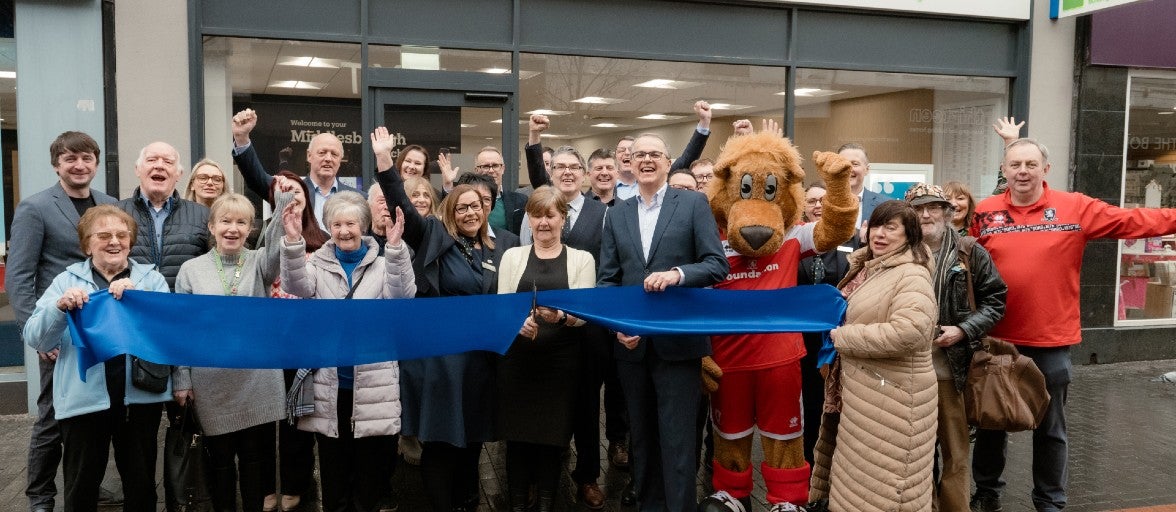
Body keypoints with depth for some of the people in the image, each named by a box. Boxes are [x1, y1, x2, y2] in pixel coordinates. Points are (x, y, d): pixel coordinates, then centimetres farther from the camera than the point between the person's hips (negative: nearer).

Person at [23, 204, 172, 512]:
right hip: (83, 398, 0)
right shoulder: (66, 281, 7)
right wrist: (60, 307, -18)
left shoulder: (152, 279, 6)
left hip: (140, 395, 0)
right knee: (81, 487, 10)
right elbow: (35, 340, 0)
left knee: (141, 485, 11)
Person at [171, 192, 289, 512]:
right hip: (212, 384, 0)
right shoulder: (191, 270, 2)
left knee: (257, 457, 9)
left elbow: (278, 245, -23)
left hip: (258, 382, 0)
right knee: (220, 459, 12)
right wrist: (181, 380, 0)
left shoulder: (260, 263, 1)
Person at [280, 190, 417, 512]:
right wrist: (293, 242, -29)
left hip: (373, 385, -1)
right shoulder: (318, 263, 6)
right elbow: (298, 288, -13)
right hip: (330, 386, 1)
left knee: (371, 470, 8)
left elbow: (402, 296, -15)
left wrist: (395, 247, -29)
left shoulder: (383, 263, 3)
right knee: (333, 473, 13)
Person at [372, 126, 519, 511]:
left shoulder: (500, 247, 7)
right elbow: (404, 208, -14)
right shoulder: (434, 237, -3)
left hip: (480, 355, 4)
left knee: (473, 435, 16)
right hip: (439, 354, -4)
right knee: (440, 438, 2)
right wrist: (384, 160, -23)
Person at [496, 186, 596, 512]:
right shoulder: (512, 256, 9)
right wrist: (519, 321, -17)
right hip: (517, 359, 1)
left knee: (552, 435, 4)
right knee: (517, 433, 4)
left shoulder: (581, 259, 5)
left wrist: (560, 315, -25)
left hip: (561, 361, -1)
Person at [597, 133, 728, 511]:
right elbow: (607, 279, 7)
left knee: (677, 438, -1)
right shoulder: (616, 215, 11)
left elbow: (717, 265, -6)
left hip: (678, 341, -4)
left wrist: (677, 274, -23)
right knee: (641, 436, 14)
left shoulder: (694, 204, 1)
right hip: (631, 342, 4)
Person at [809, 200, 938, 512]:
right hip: (857, 387, 9)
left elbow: (906, 332, -31)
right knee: (856, 477, 20)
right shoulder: (865, 268, 12)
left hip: (891, 395, -9)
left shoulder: (912, 276, -15)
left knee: (879, 484, 1)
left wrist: (841, 337, -21)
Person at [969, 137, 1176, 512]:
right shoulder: (984, 213, -1)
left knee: (1051, 427, 13)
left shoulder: (1076, 208, -4)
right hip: (996, 338, 1)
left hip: (1052, 340, -1)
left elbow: (1131, 222, -7)